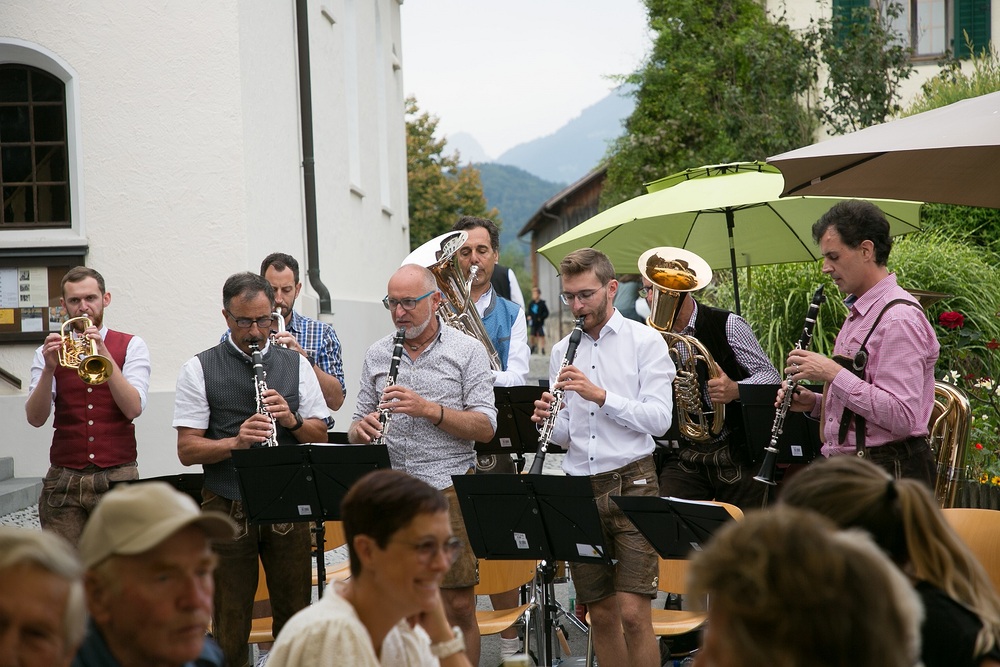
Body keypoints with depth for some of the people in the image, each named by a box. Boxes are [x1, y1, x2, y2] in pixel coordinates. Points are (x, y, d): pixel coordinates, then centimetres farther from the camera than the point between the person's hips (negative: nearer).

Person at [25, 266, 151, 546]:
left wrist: (104, 355, -19)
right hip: (64, 479, 1)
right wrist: (49, 369, -19)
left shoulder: (131, 346, 6)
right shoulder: (50, 351, 9)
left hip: (118, 479, -1)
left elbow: (134, 408, -11)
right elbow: (36, 418, -4)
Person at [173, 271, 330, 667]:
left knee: (295, 614, 7)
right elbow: (187, 450, -4)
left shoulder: (296, 364, 10)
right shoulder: (199, 370, 2)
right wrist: (236, 441, -20)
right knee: (231, 623, 5)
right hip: (228, 508, -2)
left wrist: (292, 420, -11)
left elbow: (320, 436, 10)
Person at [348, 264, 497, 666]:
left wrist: (429, 409, -18)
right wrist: (362, 429, -9)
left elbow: (485, 428, -6)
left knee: (459, 607, -1)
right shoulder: (377, 355, 12)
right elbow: (358, 428, 15)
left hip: (449, 489, -3)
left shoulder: (467, 351, 2)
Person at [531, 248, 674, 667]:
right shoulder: (562, 352, 14)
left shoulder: (644, 341, 1)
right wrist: (548, 421, -6)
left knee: (633, 613, -11)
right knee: (600, 614, 7)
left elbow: (659, 419, -9)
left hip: (631, 484, -4)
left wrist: (600, 395, -19)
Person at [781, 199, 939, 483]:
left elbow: (902, 417, -25)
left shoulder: (899, 318, -16)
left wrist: (833, 373, -23)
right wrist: (815, 402, 6)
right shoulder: (859, 313, 15)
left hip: (888, 474, -9)